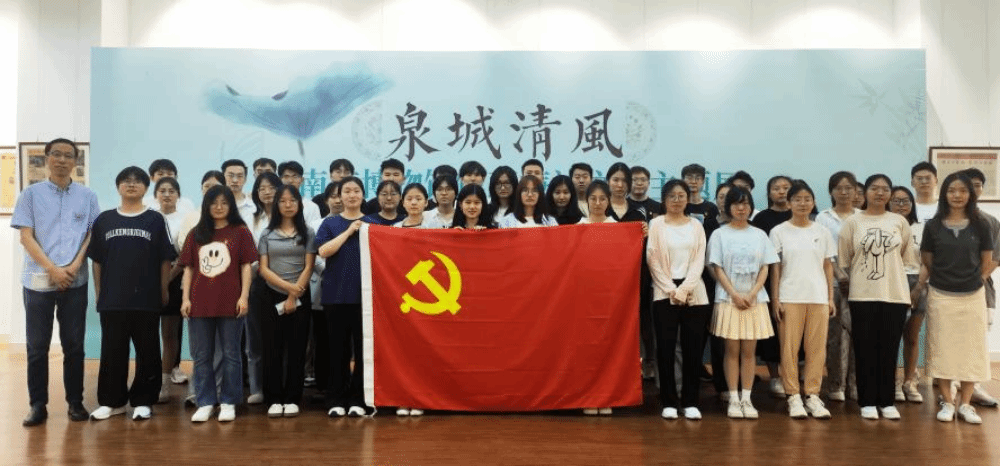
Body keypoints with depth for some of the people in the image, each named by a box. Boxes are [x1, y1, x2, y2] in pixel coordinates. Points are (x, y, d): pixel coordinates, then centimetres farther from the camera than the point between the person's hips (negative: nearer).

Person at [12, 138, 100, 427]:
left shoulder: (87, 196, 6)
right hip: (38, 281, 0)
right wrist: (52, 269, -12)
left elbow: (92, 235, 5)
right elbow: (26, 237, -2)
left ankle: (75, 402, 15)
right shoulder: (31, 194, 3)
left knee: (74, 345, 5)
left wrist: (74, 266, -9)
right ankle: (38, 405, 13)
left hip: (75, 282, 1)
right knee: (37, 346, 4)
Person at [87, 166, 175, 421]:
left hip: (147, 299, -2)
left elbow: (165, 260, 2)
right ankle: (112, 401, 20)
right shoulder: (104, 219, 7)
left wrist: (164, 291, -1)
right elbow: (96, 260, 10)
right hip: (112, 299, 2)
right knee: (112, 352, 8)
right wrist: (98, 292, 6)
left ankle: (142, 401, 15)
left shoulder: (155, 220, 2)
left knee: (147, 352, 4)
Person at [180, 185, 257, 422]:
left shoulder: (240, 232, 2)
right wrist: (185, 298, 3)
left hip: (230, 303, -3)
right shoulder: (196, 234, 11)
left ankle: (228, 403, 14)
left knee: (230, 354, 5)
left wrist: (244, 296, -8)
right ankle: (205, 403, 17)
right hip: (200, 303, 3)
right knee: (201, 356, 8)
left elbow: (246, 266, 0)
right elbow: (188, 268, 11)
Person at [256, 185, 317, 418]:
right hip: (271, 296, 1)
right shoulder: (267, 234, 6)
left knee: (296, 349, 1)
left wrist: (294, 296, -10)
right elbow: (263, 269, 0)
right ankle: (274, 399, 8)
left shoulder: (307, 233, 4)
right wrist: (287, 286, -14)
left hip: (300, 298, -1)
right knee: (272, 349, 1)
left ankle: (292, 399, 8)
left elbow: (308, 267, -2)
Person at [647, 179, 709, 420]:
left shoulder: (696, 225, 11)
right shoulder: (656, 224, 5)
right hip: (665, 293, -2)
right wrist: (671, 290, -9)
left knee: (693, 348, 1)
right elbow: (653, 260, -1)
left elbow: (699, 260, 3)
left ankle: (690, 402, 10)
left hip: (694, 294, 2)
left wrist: (685, 289, -10)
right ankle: (669, 401, 7)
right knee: (666, 347, -3)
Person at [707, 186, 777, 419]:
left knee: (749, 350, 3)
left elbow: (764, 269, 6)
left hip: (755, 299, 2)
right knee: (732, 350, 0)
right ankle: (733, 400, 5)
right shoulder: (720, 234, 2)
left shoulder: (759, 235, 9)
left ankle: (746, 399, 9)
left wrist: (752, 294, -8)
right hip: (729, 299, -2)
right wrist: (735, 295, -11)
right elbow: (718, 269, -3)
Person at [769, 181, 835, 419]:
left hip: (818, 297, 2)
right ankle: (793, 396, 7)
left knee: (817, 347, 3)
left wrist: (831, 298, 5)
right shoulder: (779, 232, 3)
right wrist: (775, 299, -5)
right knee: (789, 347, -1)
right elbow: (775, 268, 1)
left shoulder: (822, 232, 10)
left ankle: (813, 395, 12)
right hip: (789, 298, -2)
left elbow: (828, 266, 11)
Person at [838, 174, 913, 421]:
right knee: (865, 349, 2)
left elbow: (905, 254, 14)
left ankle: (886, 401, 16)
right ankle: (867, 401, 10)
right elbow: (844, 259, 4)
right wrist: (857, 277, 8)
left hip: (895, 293, 2)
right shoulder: (852, 222, -1)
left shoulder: (900, 222, 4)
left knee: (889, 349, 6)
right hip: (862, 294, -2)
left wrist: (889, 269, 14)